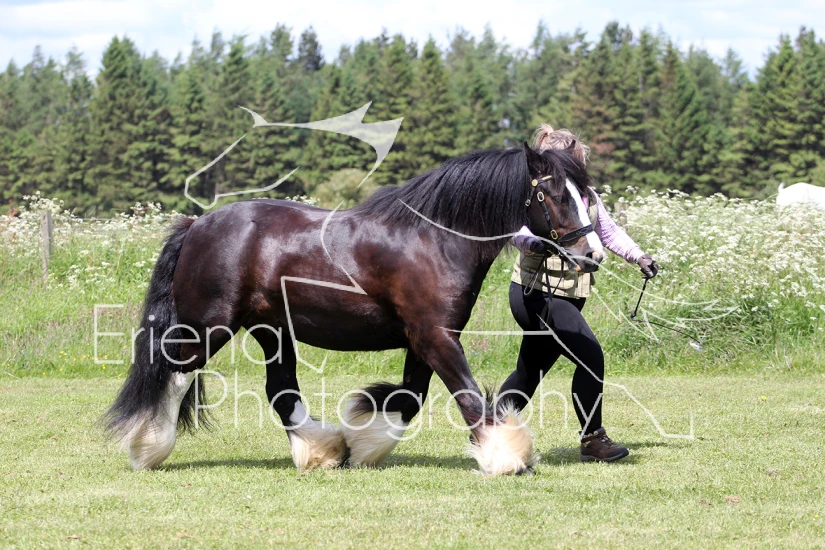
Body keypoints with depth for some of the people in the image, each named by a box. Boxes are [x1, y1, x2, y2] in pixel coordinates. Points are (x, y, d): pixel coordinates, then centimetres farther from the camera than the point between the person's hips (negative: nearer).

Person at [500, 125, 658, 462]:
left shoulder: (587, 196, 9)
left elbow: (608, 231, 23)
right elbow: (516, 227, -32)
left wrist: (638, 257, 15)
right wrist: (532, 242, -52)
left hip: (567, 296, 8)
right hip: (537, 294, -8)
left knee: (530, 373, 16)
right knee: (591, 356, -18)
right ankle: (593, 440, -10)